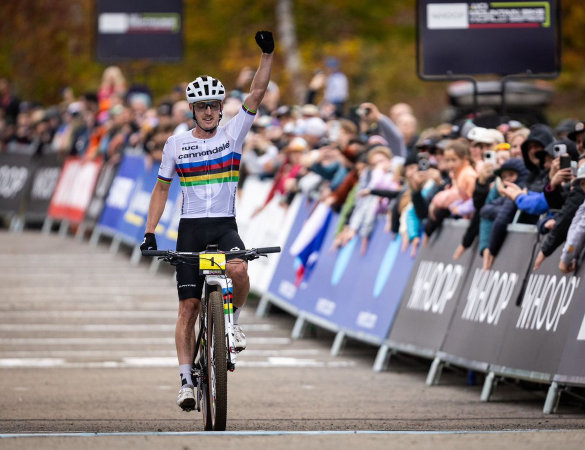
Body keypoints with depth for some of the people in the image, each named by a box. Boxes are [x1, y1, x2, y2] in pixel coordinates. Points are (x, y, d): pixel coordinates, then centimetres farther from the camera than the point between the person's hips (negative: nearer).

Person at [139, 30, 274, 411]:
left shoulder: (232, 134, 2)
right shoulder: (176, 144, 3)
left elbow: (257, 94, -8)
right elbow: (162, 188, 9)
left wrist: (268, 54, -20)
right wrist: (150, 233, 1)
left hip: (225, 225, -1)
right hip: (191, 228, 1)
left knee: (238, 270, -33)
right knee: (189, 306, -4)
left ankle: (234, 319, -3)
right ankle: (187, 380, -1)